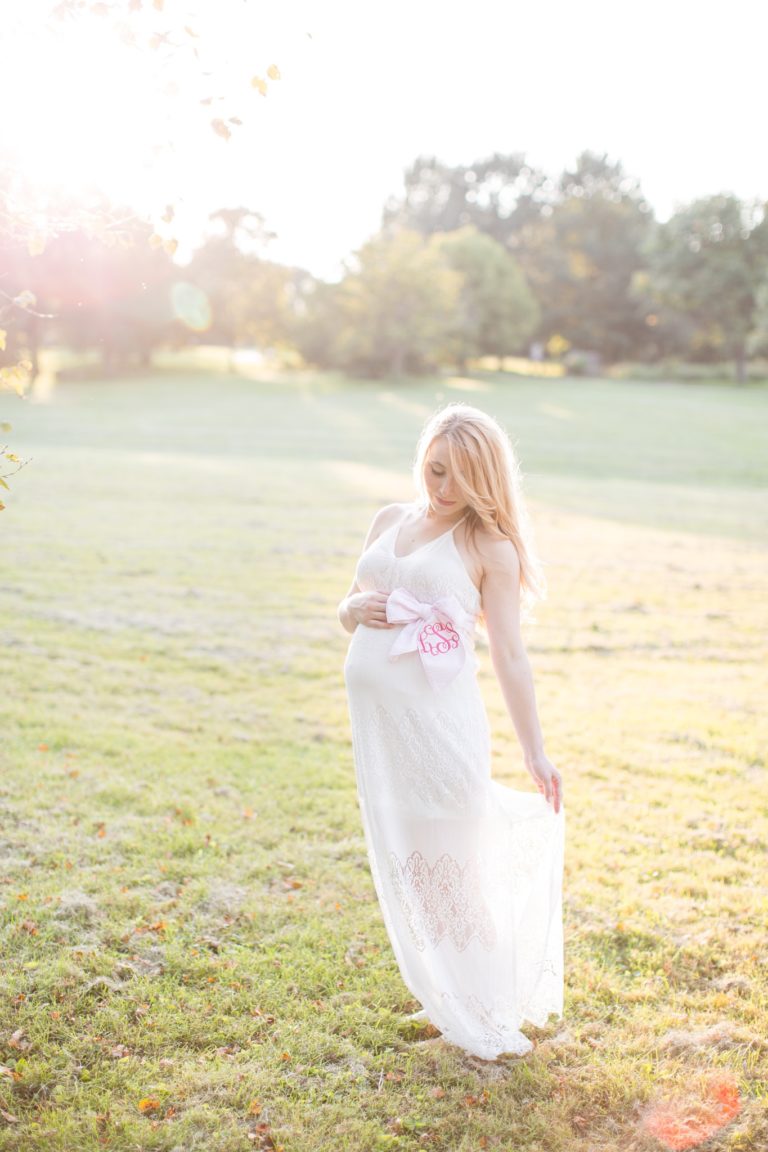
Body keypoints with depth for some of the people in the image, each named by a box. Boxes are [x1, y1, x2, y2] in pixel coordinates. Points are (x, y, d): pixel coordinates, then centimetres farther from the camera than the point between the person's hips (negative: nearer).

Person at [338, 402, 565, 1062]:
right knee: (401, 859, 12)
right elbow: (349, 610, 21)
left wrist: (535, 752, -7)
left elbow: (509, 654, -4)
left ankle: (483, 1017, 17)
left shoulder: (491, 547, -2)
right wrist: (358, 608, -4)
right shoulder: (390, 521, 13)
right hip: (374, 710, 5)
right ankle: (442, 996, 31)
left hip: (441, 717, -5)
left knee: (452, 858, -1)